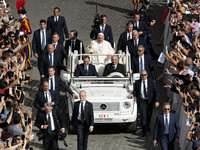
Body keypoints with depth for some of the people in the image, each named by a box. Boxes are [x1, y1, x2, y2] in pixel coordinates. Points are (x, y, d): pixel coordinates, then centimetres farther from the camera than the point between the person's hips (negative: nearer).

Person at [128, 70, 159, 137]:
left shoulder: (151, 82, -2)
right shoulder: (137, 82, -1)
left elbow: (156, 92, -2)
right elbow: (135, 90, 12)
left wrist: (156, 101, -11)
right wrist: (132, 94, -12)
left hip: (149, 101, 2)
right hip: (142, 101, -2)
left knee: (149, 115, 16)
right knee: (143, 116, -15)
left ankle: (148, 126, 45)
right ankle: (144, 131, -14)